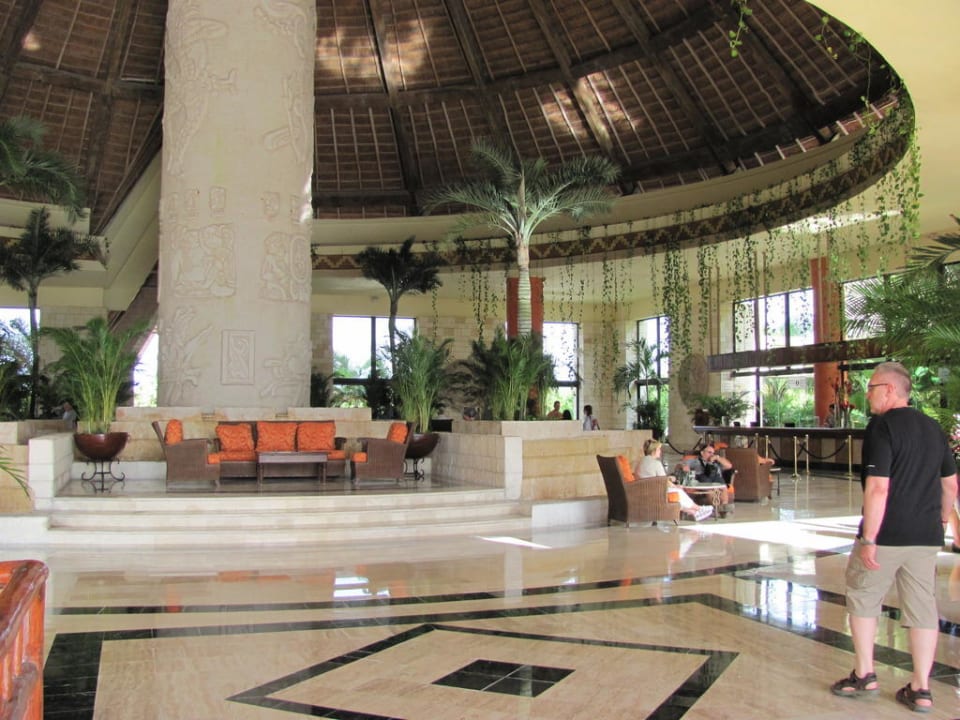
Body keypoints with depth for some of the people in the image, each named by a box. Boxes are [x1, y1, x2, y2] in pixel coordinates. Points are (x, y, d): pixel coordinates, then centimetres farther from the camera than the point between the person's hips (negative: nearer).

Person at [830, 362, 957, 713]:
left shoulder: (882, 426, -15)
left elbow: (878, 488, -22)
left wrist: (868, 539, -20)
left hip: (887, 535, -7)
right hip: (926, 536, 7)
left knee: (862, 599, 11)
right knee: (923, 608, 10)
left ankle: (864, 676, 18)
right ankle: (921, 689, 15)